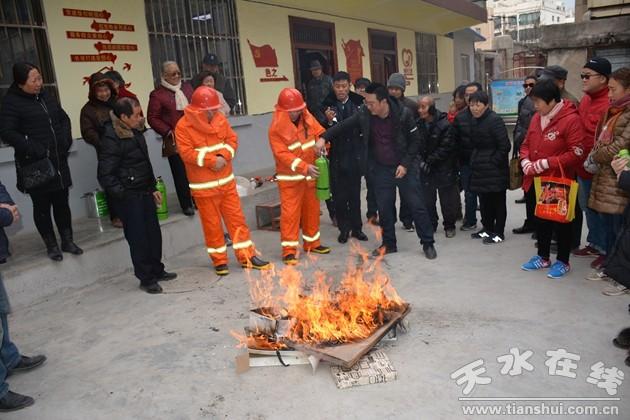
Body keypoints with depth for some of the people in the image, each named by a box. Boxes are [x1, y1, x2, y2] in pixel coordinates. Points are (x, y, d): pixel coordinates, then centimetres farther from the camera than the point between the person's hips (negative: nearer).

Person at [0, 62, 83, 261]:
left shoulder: (45, 96, 10)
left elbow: (64, 118, 20)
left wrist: (66, 140, 3)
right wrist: (34, 149, -23)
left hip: (58, 161, 5)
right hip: (34, 164, -5)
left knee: (62, 202, 12)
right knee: (42, 206, 7)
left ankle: (67, 241, 24)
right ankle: (51, 245, 19)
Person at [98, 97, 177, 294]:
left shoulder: (136, 132, 10)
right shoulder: (111, 139, -18)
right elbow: (106, 175, -18)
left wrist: (153, 188, 21)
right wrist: (122, 195, -19)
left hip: (144, 192, 8)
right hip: (128, 197, -8)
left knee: (153, 233, 15)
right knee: (138, 238, 0)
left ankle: (157, 270, 31)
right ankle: (146, 279, 14)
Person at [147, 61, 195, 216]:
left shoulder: (187, 87, 11)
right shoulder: (157, 94, -5)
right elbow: (153, 118, -6)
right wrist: (168, 132, -14)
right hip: (175, 141, -4)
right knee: (180, 174, 2)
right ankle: (186, 205, 14)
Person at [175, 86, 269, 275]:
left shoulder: (220, 119, 4)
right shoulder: (183, 126, -11)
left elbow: (232, 139, 5)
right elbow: (186, 153, -16)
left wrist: (223, 156, -14)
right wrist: (211, 161, -21)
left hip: (226, 181, 4)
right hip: (203, 186, -4)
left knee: (237, 218, 8)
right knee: (211, 223, 5)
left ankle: (247, 256, 18)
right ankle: (219, 261, 19)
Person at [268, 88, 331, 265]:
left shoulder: (306, 117, 0)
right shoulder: (277, 127, -17)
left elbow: (320, 131, 9)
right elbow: (282, 154, -23)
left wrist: (321, 141, -16)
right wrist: (304, 167, -30)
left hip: (310, 174, 6)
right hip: (290, 178, -6)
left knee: (312, 209, 15)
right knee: (290, 212, -7)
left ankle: (312, 243, 31)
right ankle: (289, 250, 2)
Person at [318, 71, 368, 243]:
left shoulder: (358, 102, 0)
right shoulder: (327, 105, -4)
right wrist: (328, 121, -23)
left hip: (355, 155, 1)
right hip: (336, 157, -1)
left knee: (355, 194, 9)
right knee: (339, 195, 6)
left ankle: (356, 227, 21)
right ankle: (344, 228, 19)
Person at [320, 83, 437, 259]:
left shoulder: (404, 114, -17)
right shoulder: (364, 114, -10)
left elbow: (415, 141, -10)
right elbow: (344, 125, -5)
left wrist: (405, 164, -17)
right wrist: (324, 137, -18)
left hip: (405, 167, -3)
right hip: (381, 169, 3)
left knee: (417, 205, 3)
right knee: (384, 208, 9)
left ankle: (428, 243, 17)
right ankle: (388, 244, 26)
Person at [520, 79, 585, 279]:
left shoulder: (571, 119, -16)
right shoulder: (536, 118, 5)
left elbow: (576, 154, -20)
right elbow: (526, 144, 14)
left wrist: (546, 163, -21)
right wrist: (525, 161, -6)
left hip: (559, 181, -7)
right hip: (537, 181, 7)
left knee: (561, 221, 7)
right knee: (541, 219, 17)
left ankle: (563, 262, 23)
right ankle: (543, 257, 33)